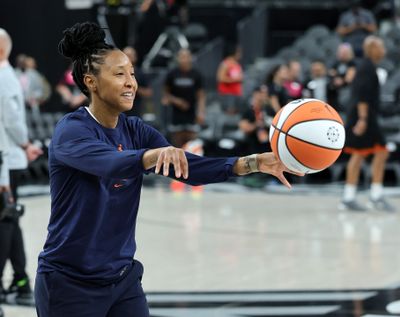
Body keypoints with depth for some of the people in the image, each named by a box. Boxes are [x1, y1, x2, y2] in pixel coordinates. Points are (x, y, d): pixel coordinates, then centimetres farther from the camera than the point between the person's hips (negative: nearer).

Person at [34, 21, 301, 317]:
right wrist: (156, 154, -55)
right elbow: (111, 164, -36)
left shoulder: (135, 131, 4)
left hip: (123, 279, 6)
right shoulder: (71, 131, -16)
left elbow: (190, 167, -8)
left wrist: (254, 163, -21)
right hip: (70, 284, -6)